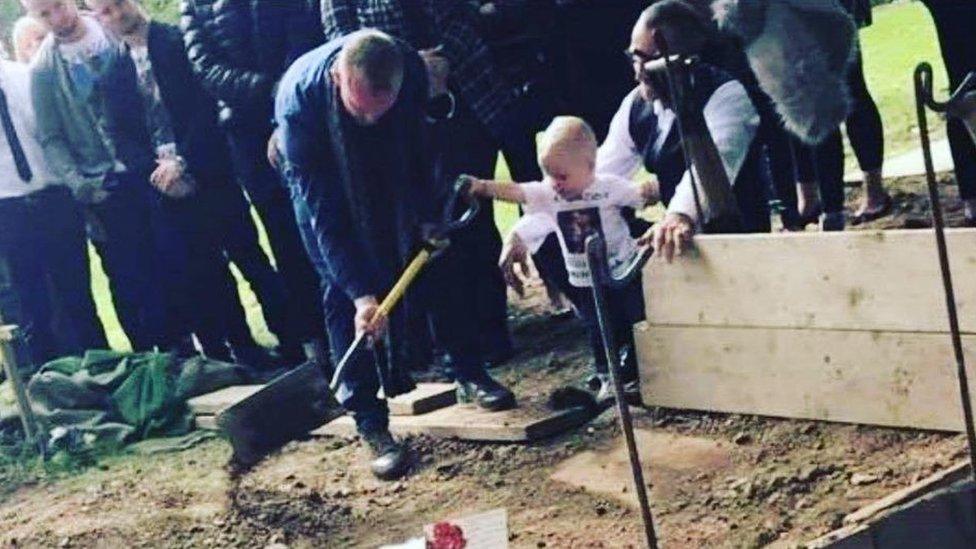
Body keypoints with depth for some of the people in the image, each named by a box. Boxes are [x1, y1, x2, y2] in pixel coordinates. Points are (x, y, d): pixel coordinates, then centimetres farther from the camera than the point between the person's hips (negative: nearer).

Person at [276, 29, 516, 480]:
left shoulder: (411, 68, -34)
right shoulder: (298, 100, -41)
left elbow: (420, 147, -11)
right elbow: (325, 213, -36)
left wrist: (431, 217, -6)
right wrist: (362, 291, -40)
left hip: (396, 166, 3)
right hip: (330, 181, -3)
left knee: (439, 260, 3)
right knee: (344, 292, -11)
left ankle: (470, 374, 20)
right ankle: (369, 420, -6)